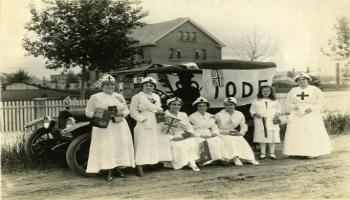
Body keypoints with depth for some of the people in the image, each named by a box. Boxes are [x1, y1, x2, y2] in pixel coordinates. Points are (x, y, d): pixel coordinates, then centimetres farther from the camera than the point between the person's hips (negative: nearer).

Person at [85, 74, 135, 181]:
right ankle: (109, 172, -1)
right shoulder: (95, 97, 2)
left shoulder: (119, 96, 13)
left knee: (121, 146, 1)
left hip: (120, 125, 4)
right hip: (103, 127, -3)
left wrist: (122, 114, -5)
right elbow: (88, 112, 2)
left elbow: (126, 110, 18)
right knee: (106, 147, -8)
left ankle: (119, 169, 14)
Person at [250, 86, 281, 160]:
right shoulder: (257, 101, 6)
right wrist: (255, 114, -12)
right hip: (260, 122, -1)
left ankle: (272, 153, 9)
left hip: (272, 122, 1)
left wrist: (277, 115, -4)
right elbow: (252, 110, 7)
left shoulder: (274, 101, 11)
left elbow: (278, 109, 14)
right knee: (262, 138, 1)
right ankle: (262, 153, 9)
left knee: (272, 138, 0)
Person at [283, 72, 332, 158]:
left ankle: (312, 152, -1)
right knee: (296, 134, -3)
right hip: (297, 116, 2)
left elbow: (319, 103, 0)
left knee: (312, 133, -6)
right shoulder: (293, 91, 9)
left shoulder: (315, 90, 2)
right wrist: (293, 107, -10)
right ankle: (297, 152, 0)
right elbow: (288, 102, 11)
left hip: (311, 116, -2)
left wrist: (311, 108, -16)